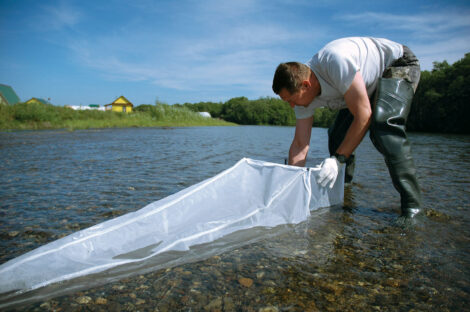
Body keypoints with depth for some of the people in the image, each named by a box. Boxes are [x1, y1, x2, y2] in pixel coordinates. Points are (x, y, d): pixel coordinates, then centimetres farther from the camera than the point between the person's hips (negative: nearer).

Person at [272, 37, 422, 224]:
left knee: (382, 126, -31)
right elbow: (300, 145, -14)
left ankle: (411, 203, -22)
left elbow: (363, 115, -36)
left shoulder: (336, 61, -40)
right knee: (338, 136, -3)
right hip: (370, 84, 7)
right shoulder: (304, 93, -16)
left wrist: (337, 159, -35)